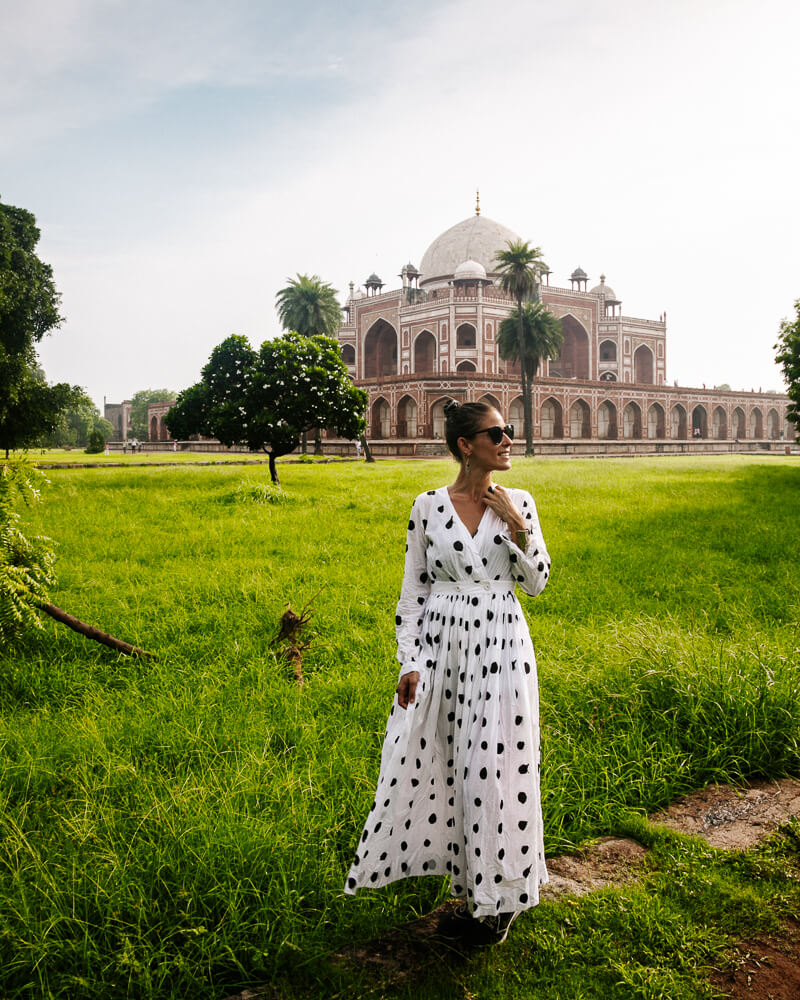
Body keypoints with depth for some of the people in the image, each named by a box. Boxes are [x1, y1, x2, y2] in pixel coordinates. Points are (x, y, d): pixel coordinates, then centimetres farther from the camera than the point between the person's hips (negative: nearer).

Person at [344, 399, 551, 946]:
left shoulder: (519, 503, 1)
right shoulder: (427, 506, -1)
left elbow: (537, 583, 3)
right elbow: (413, 589, 2)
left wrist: (517, 528, -11)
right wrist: (410, 664, -2)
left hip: (502, 649, -1)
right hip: (441, 647, 1)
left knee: (496, 769, 4)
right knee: (432, 764, 8)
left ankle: (498, 896, 24)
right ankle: (470, 890, 30)